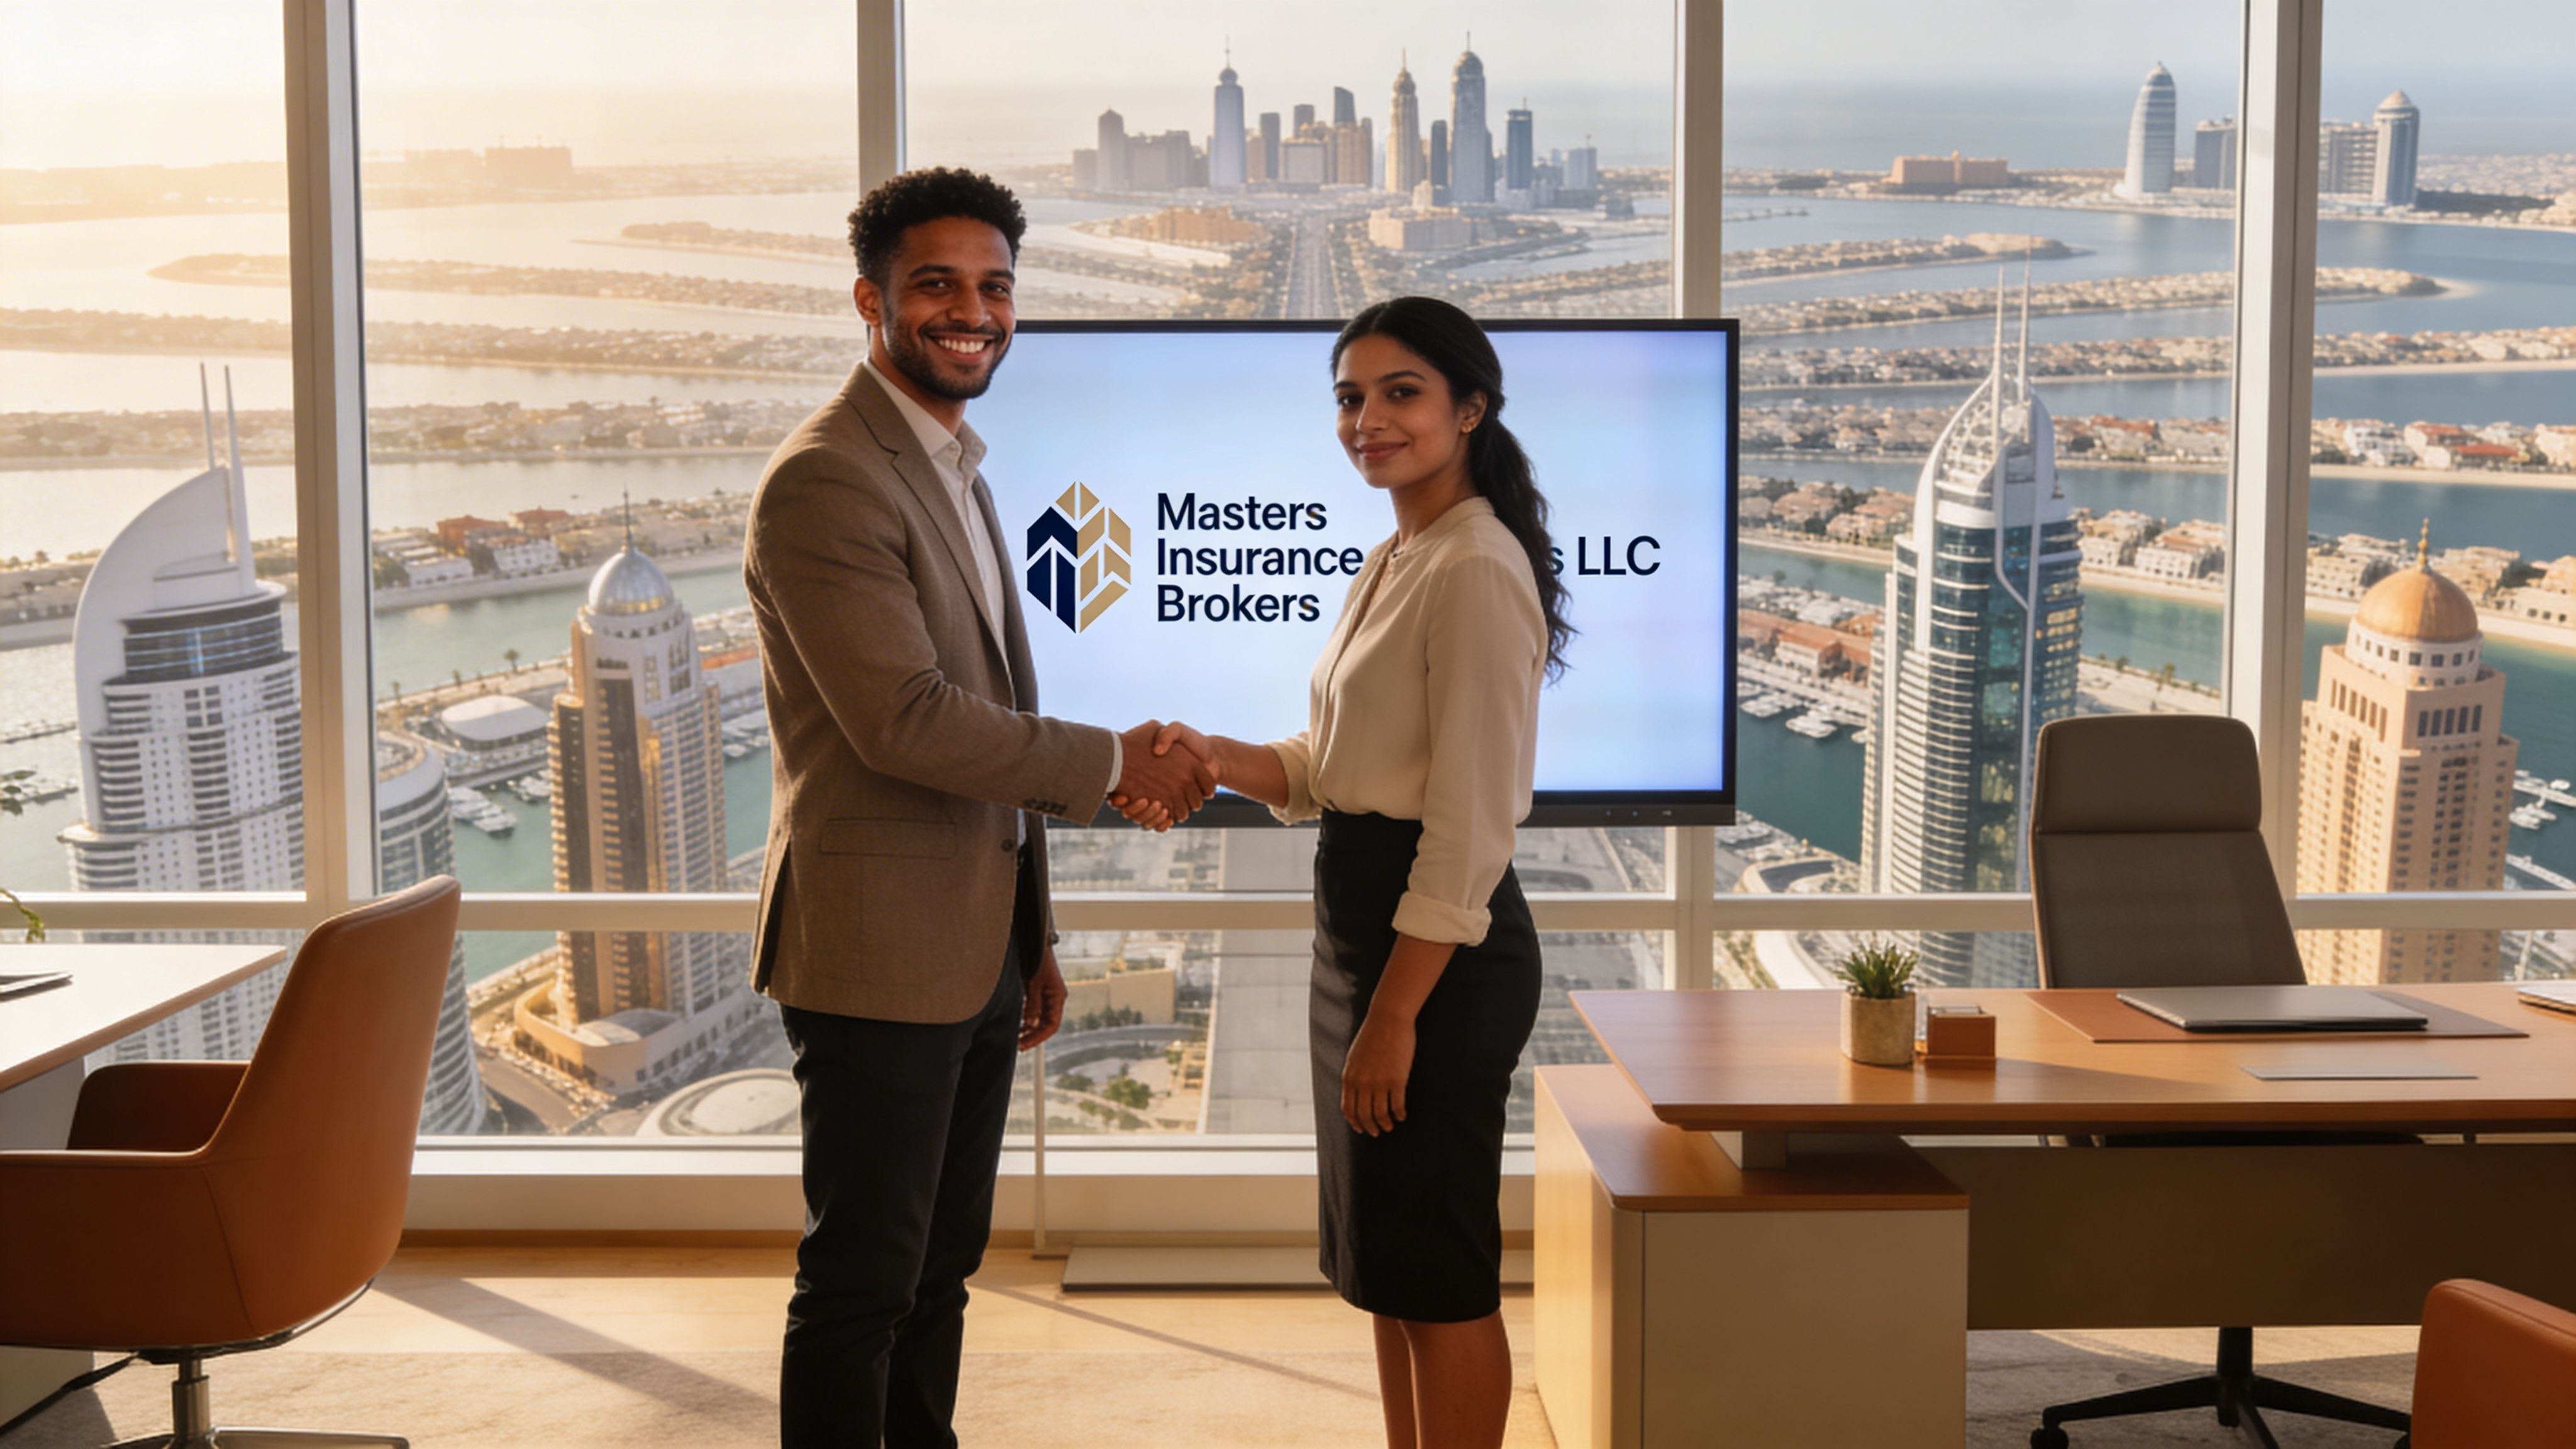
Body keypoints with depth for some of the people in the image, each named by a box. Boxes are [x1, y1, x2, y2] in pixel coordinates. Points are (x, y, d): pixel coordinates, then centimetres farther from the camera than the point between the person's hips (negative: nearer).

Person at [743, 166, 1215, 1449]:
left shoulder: (951, 466, 17)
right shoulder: (826, 479, -15)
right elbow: (903, 721, -22)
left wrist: (1032, 937, 19)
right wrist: (1114, 762, -14)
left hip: (973, 952, 9)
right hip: (877, 952, -9)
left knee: (940, 1270, 17)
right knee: (860, 1284, 0)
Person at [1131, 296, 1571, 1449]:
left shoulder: (1477, 571, -17)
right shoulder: (1388, 567, 14)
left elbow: (1471, 822, -21)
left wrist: (1395, 1013, -21)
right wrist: (1212, 759, -3)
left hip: (1441, 952, -10)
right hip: (1359, 923, 10)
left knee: (1440, 1273, 1)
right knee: (1385, 1264, 17)